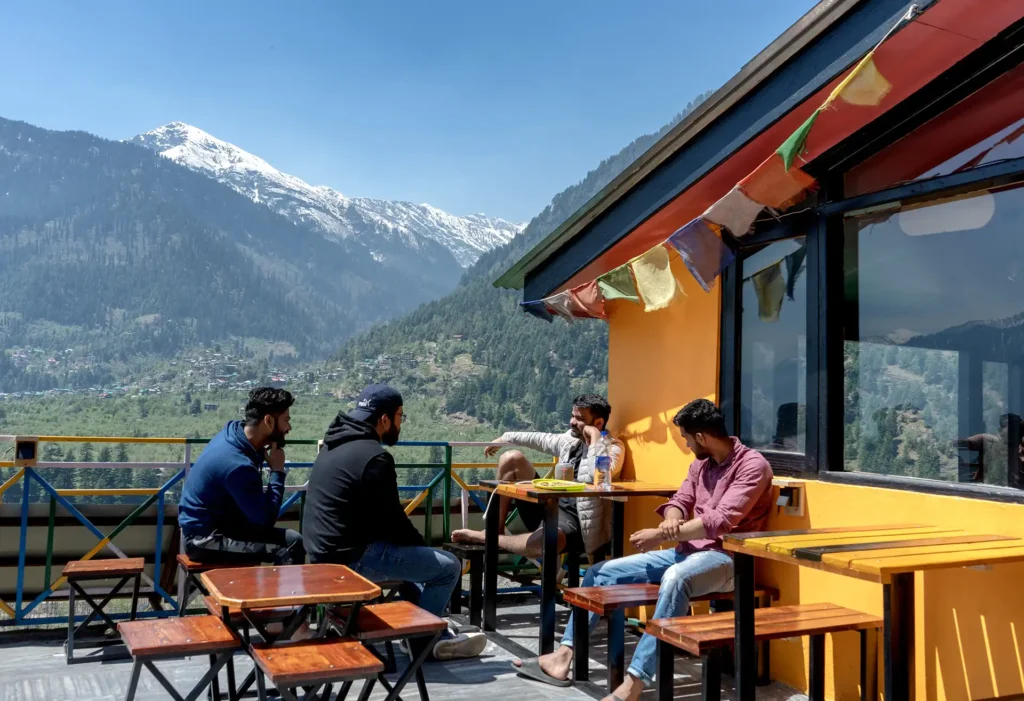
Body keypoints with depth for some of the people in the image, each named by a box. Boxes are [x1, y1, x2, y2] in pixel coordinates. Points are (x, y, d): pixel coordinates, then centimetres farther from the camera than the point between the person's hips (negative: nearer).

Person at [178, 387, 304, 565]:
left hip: (210, 526, 10)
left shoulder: (236, 430, -1)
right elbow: (266, 520, -22)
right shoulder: (238, 464, -28)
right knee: (291, 546, -20)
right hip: (205, 539, -10)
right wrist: (278, 471, -15)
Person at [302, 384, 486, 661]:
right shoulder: (374, 456, -18)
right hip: (351, 557, -10)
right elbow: (391, 520, -15)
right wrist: (423, 545, 5)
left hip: (325, 551, 11)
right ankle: (423, 640, 14)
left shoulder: (335, 445, 12)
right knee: (447, 567, -5)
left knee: (414, 554, 28)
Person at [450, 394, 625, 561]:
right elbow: (540, 439, 28)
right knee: (512, 458, 1)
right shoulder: (571, 439, 10)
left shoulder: (613, 447, -10)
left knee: (545, 540, -43)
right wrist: (505, 438, 34)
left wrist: (595, 437, -21)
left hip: (574, 520, -7)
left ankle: (483, 538, -15)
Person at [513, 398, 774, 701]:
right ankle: (563, 657, -2)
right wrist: (671, 518, -14)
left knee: (676, 578, -42)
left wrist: (661, 535, -18)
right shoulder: (701, 463, 14)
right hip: (687, 551, 9)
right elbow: (680, 501, 13)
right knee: (601, 572, 0)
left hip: (725, 557, -8)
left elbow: (720, 521, -21)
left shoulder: (753, 465, -12)